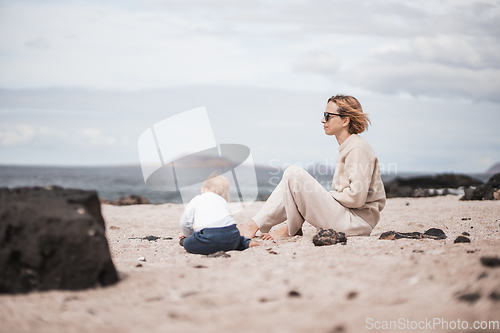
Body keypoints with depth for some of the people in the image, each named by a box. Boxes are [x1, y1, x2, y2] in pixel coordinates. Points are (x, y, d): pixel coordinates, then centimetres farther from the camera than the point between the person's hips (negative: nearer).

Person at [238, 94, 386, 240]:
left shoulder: (358, 149, -13)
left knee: (293, 173, -14)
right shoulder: (346, 148, 18)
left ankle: (290, 230, -4)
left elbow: (356, 198, -20)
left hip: (357, 222, -10)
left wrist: (325, 196, -7)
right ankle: (255, 224, 2)